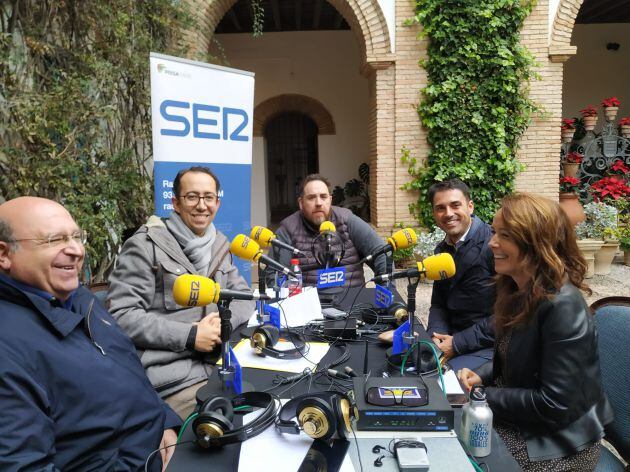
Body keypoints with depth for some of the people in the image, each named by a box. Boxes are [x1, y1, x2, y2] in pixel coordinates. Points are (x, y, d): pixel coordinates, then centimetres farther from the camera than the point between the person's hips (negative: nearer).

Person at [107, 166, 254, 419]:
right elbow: (122, 315, -13)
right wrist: (190, 336, -17)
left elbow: (243, 296, 14)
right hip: (170, 377, -6)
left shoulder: (219, 245, 13)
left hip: (216, 362, 7)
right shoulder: (147, 244, -8)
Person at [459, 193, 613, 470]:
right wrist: (481, 376, -5)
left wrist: (482, 396, -19)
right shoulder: (516, 289, 1)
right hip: (518, 416, 7)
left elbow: (554, 405, -26)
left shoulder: (563, 306, -26)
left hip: (557, 442, -7)